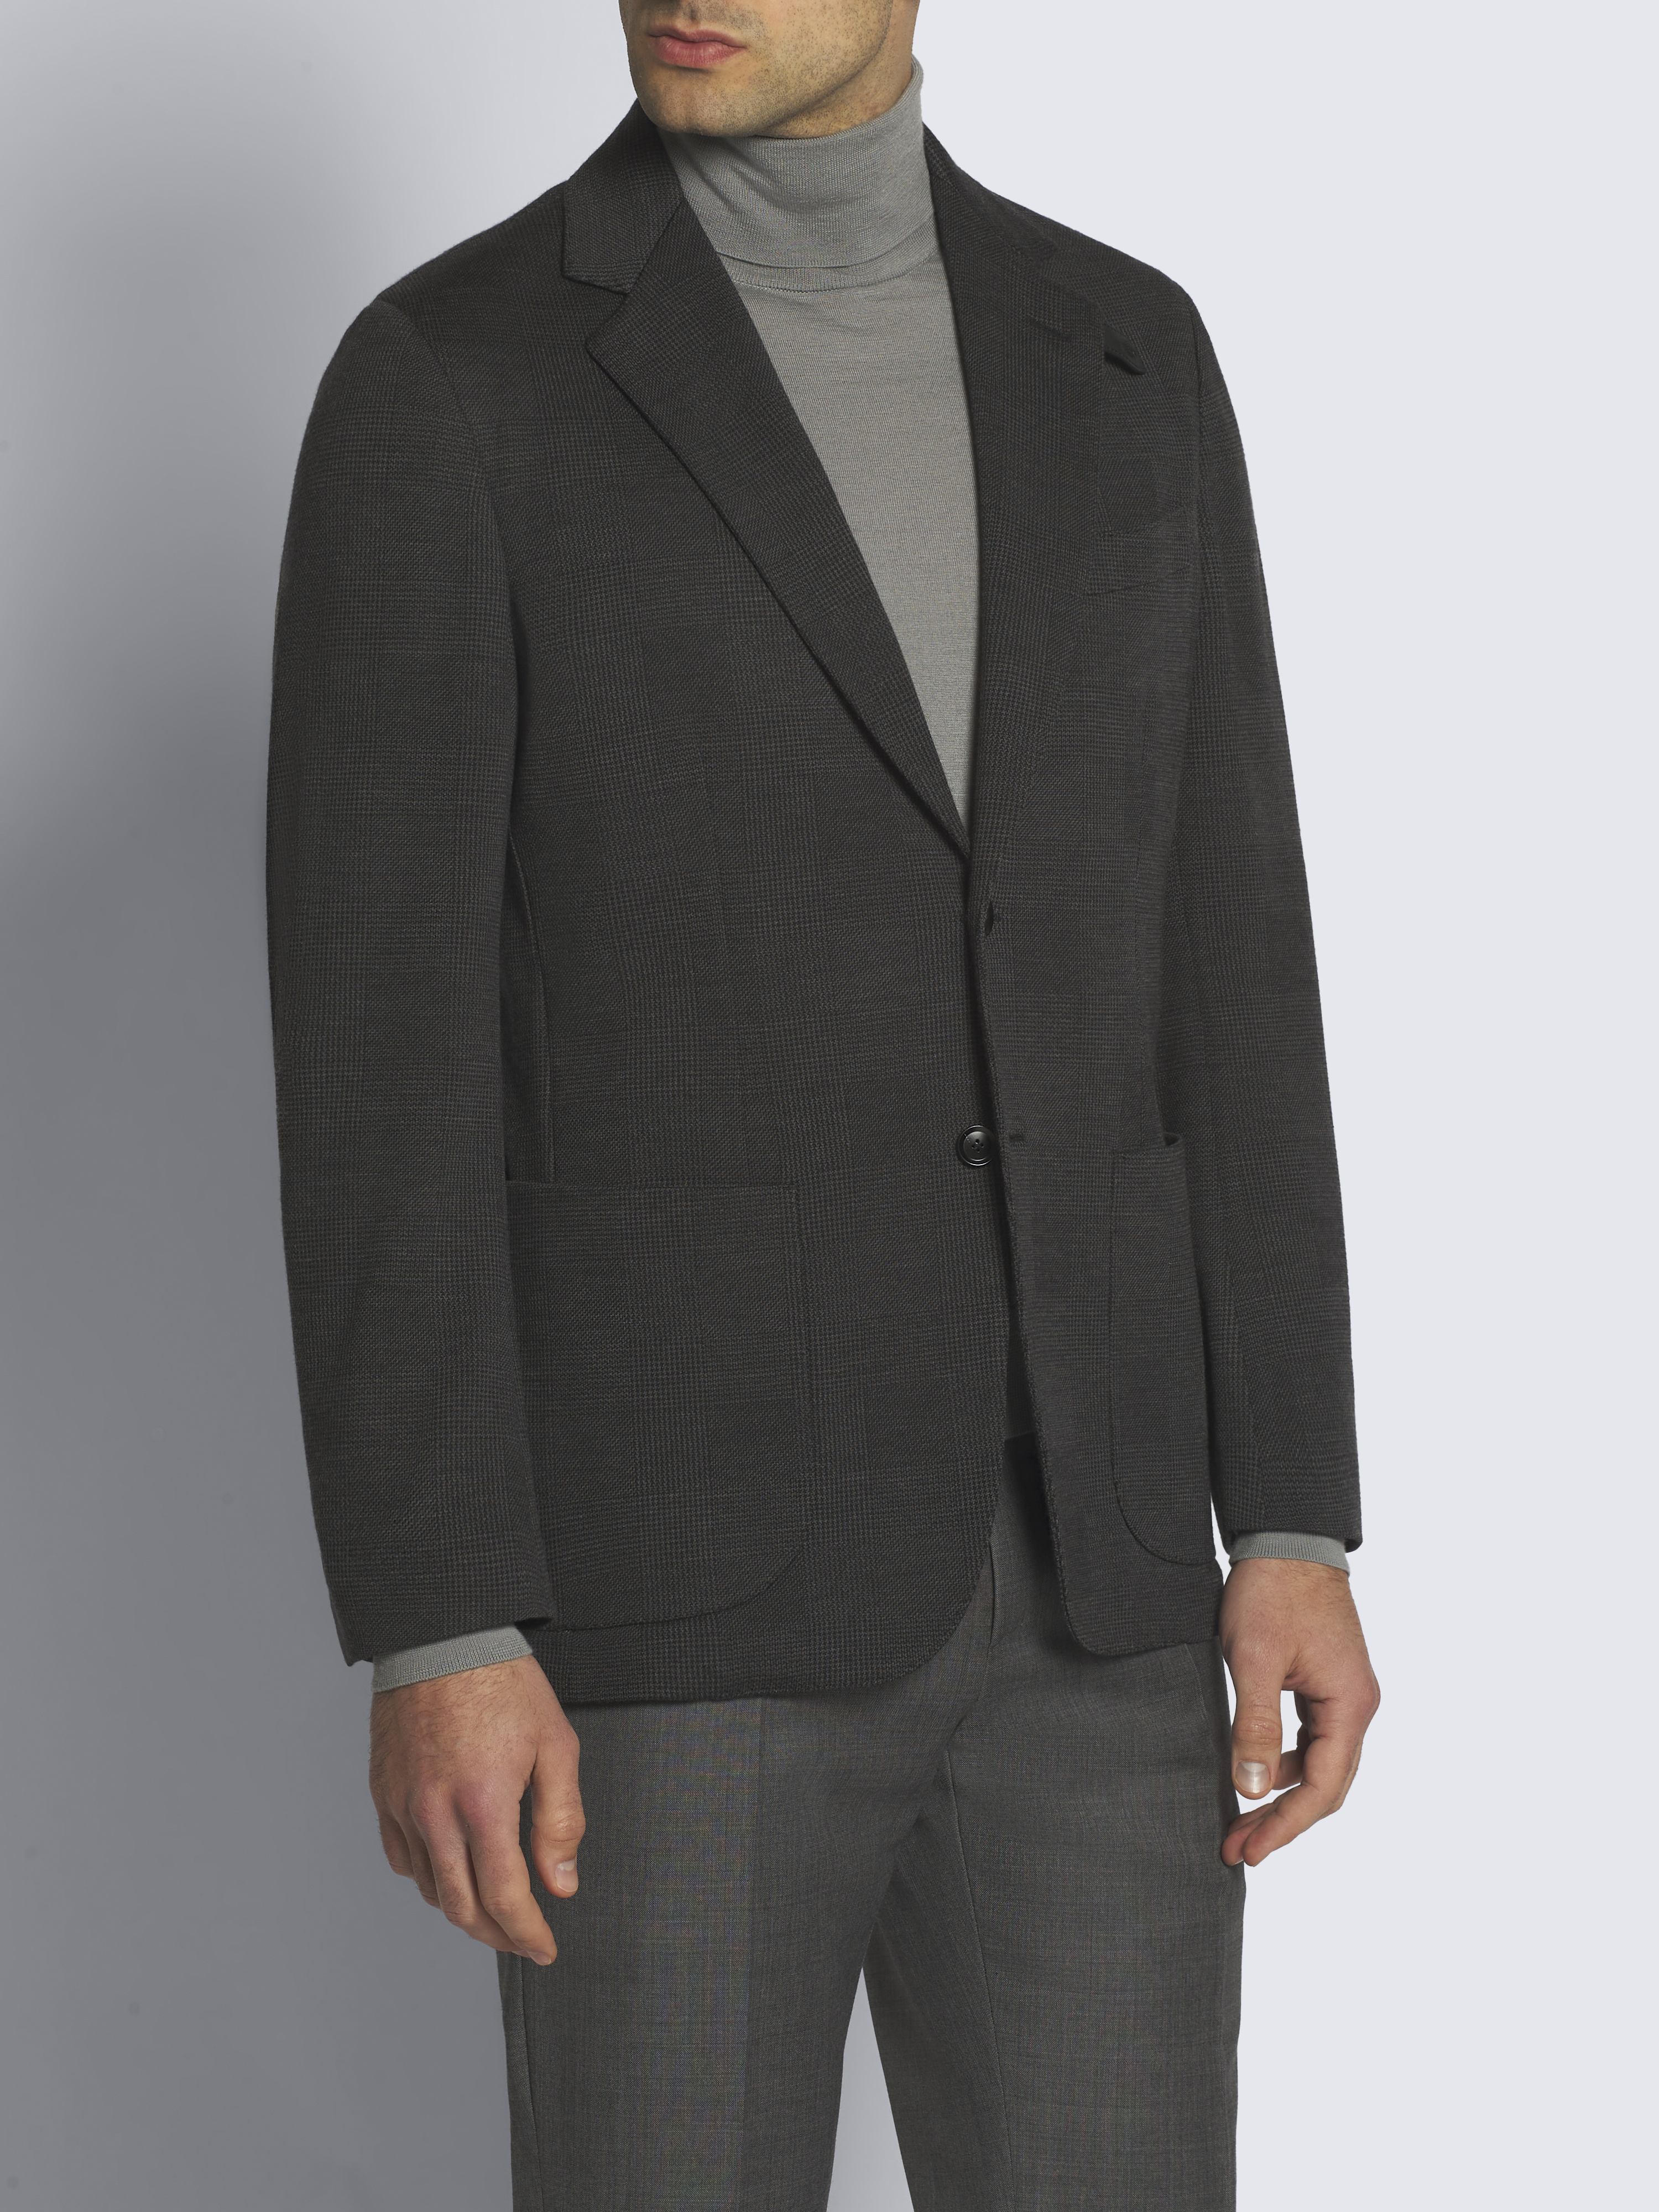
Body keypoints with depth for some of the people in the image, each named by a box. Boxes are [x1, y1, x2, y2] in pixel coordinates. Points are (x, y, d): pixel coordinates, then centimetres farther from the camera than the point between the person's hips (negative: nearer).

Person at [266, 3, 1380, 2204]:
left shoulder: (1122, 360, 9)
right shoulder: (444, 387, -6)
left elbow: (1217, 970, 8)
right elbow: (377, 1045, -10)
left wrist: (1294, 1531, 2)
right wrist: (432, 1633, -15)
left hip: (1071, 1579, 4)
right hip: (678, 1578, -4)